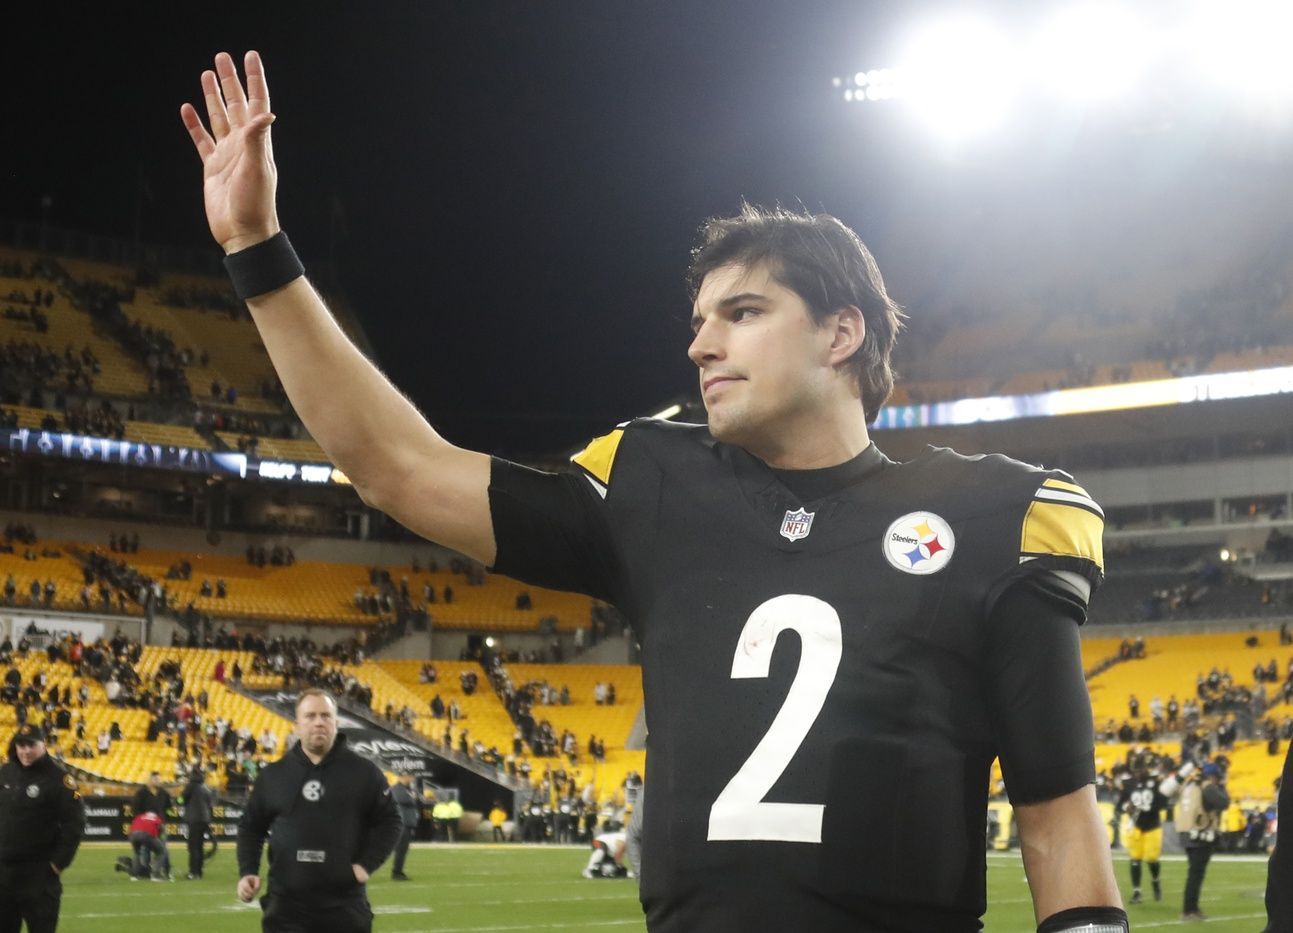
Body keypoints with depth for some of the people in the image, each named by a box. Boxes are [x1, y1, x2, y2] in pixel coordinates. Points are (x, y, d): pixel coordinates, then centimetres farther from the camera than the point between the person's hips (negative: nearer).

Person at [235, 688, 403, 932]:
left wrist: (367, 864, -7)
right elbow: (251, 827, 15)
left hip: (345, 905, -1)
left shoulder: (364, 772, 1)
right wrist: (247, 872, 1)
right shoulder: (273, 774, 7)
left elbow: (390, 821, 5)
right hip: (286, 905, 1)